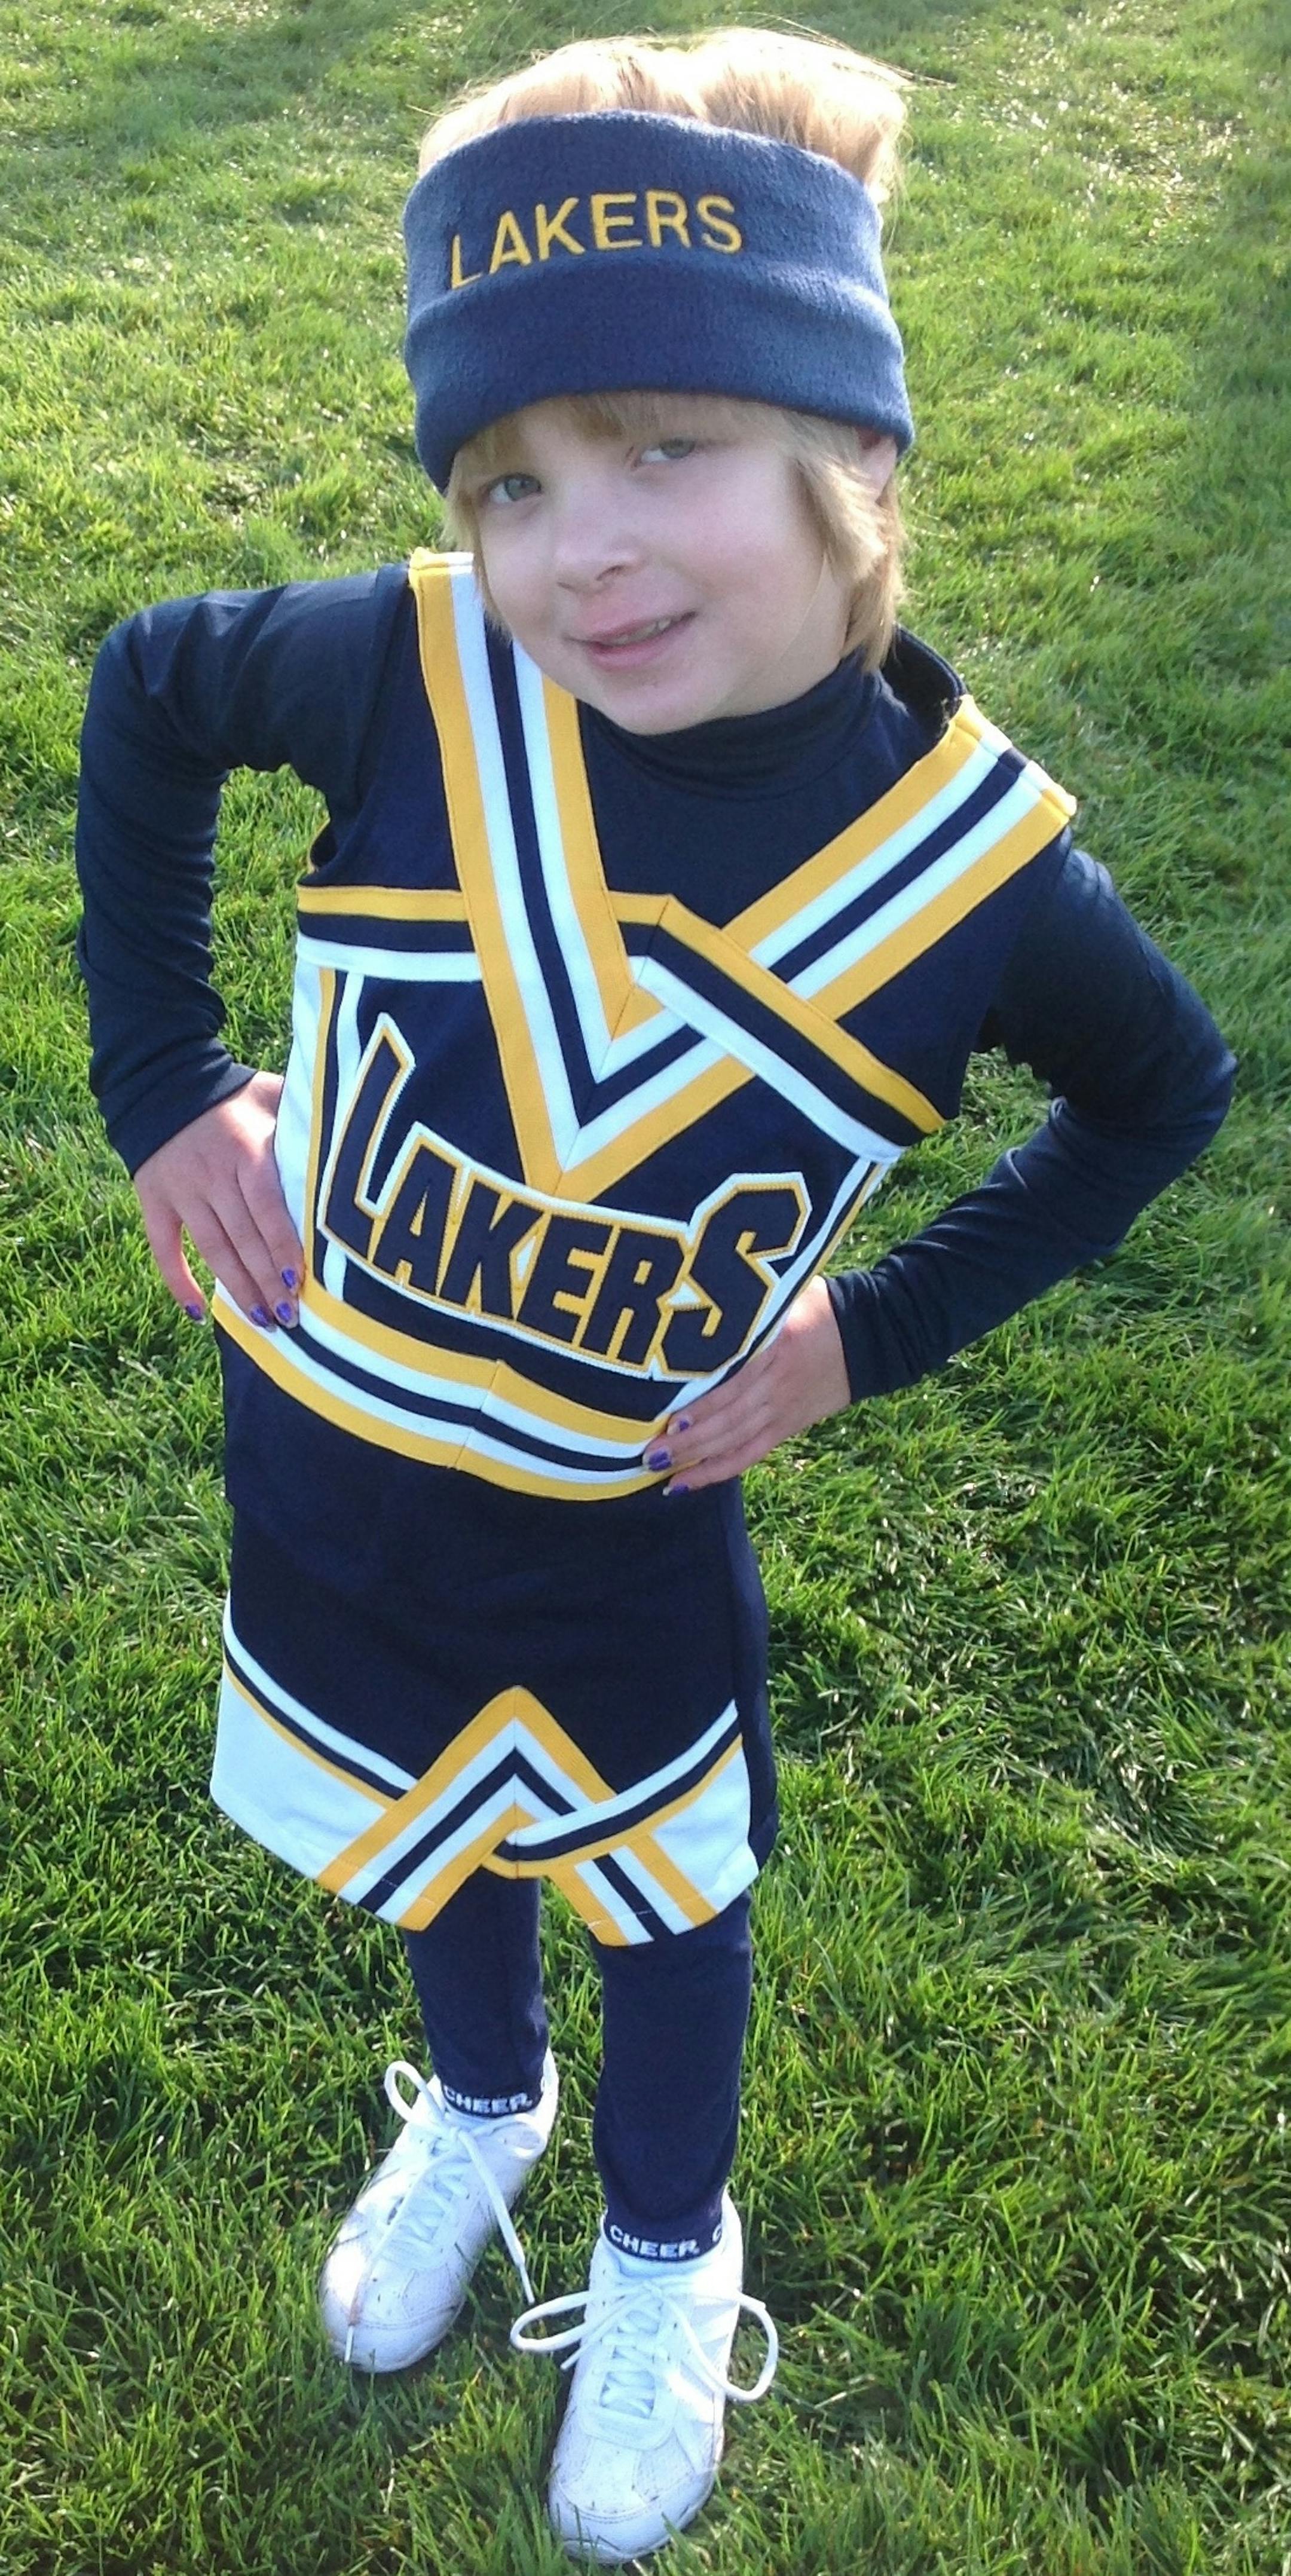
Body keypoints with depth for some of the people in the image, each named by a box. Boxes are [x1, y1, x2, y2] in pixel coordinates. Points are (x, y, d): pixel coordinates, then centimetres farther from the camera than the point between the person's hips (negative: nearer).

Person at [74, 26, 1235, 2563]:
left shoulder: (972, 852, -23)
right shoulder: (418, 674, -23)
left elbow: (1169, 1089, -3)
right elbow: (143, 689, -3)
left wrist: (872, 1334, -11)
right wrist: (159, 1076, -9)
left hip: (624, 1529, -1)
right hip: (320, 1464, 2)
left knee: (668, 1901, 23)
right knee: (429, 1844, 28)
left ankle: (667, 2258, 55)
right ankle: (477, 2105, 62)